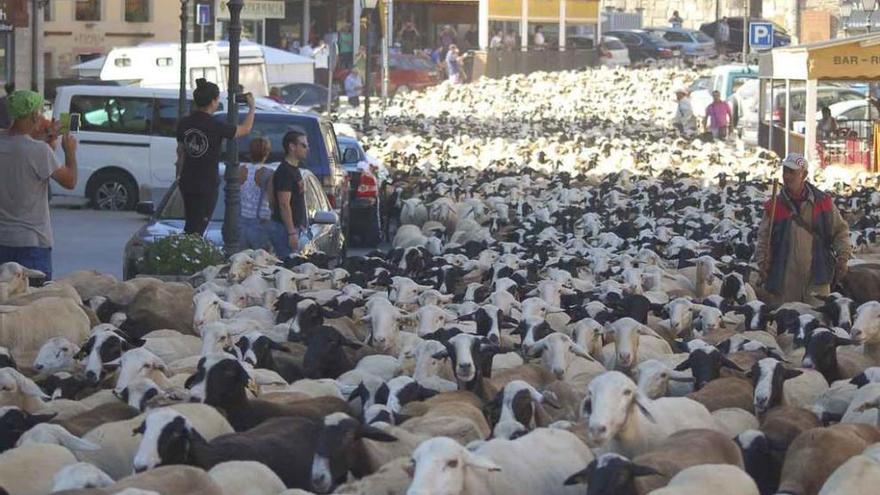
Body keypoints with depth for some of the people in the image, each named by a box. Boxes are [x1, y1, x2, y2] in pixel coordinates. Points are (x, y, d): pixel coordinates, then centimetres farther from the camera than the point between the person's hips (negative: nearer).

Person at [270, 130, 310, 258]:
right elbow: (284, 205, -20)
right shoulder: (284, 171, -15)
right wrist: (292, 232, -23)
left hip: (296, 228, 10)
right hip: (285, 228, -10)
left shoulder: (294, 170, 16)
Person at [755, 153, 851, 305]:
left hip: (817, 275, -1)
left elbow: (840, 230, 8)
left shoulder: (823, 202, 3)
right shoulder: (774, 206, 5)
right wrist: (762, 262, -4)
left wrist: (842, 257, -3)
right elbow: (764, 237, 8)